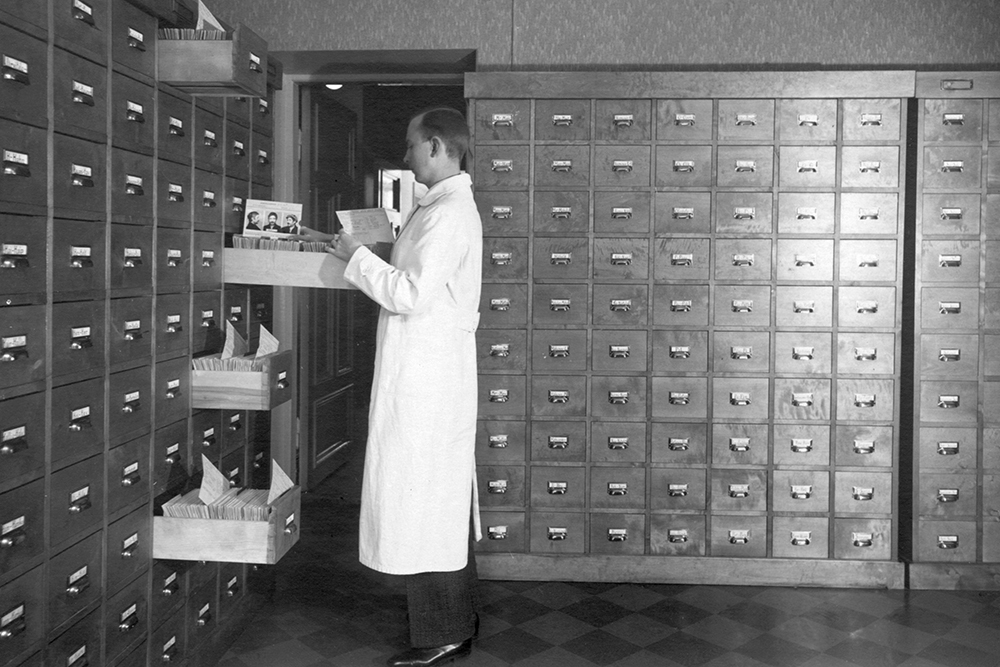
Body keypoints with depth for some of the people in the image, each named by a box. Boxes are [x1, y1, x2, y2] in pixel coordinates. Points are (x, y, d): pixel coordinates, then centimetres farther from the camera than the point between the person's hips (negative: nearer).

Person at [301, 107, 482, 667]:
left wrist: (357, 257, -11)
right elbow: (410, 279, 19)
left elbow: (411, 295, -22)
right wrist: (347, 248, 15)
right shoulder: (444, 206, 16)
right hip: (432, 374, 10)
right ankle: (456, 620, 28)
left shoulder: (450, 213, -16)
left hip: (426, 379, -10)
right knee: (443, 503, 16)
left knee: (422, 501, -2)